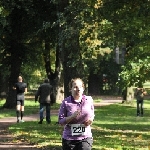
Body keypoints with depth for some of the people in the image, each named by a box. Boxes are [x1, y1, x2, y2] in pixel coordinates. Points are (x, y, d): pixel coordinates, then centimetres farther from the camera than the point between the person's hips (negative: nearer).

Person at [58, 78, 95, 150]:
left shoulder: (89, 100, 3)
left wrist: (91, 119, -4)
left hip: (85, 138, 1)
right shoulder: (66, 102, -7)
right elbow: (60, 121, -6)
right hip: (69, 138, -1)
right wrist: (72, 117, -22)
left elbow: (92, 114, 19)